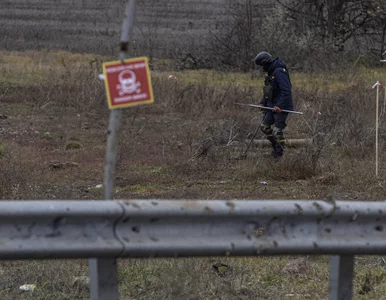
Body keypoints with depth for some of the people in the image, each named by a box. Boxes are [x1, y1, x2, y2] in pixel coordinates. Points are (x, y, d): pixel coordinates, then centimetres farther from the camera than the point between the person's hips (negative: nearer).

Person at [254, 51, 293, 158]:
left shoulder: (279, 72, -20)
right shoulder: (269, 72, 11)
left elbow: (286, 91, -26)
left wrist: (279, 106, -28)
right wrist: (263, 102, 15)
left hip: (281, 107, -10)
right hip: (272, 105, 10)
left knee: (277, 131, -8)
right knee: (265, 126, 12)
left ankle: (279, 154, 2)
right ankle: (276, 146, 24)